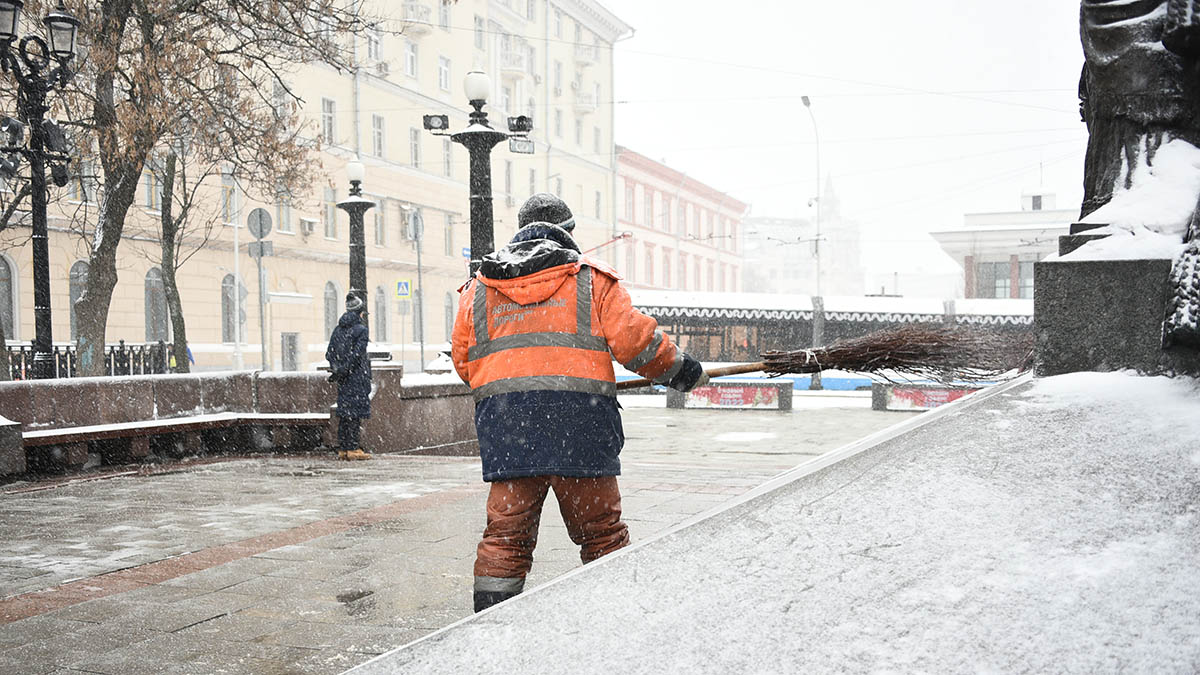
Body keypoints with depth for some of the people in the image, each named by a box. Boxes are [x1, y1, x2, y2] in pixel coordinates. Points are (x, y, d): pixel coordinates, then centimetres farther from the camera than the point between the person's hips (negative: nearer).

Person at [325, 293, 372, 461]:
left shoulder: (338, 329, 11)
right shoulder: (361, 329, -10)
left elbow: (329, 353, 8)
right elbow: (356, 354, -17)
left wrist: (336, 370, 5)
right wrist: (342, 371, -11)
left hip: (343, 378, 7)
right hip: (357, 376, -7)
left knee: (344, 411, 11)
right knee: (356, 411, -4)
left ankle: (342, 449, 12)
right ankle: (352, 449, -5)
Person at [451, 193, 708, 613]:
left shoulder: (479, 288, 16)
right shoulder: (591, 278, 8)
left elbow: (463, 360, 14)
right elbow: (633, 338, -1)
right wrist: (679, 369, 14)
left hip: (503, 420, 3)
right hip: (576, 417, -2)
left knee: (506, 533, 7)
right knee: (600, 529, 8)